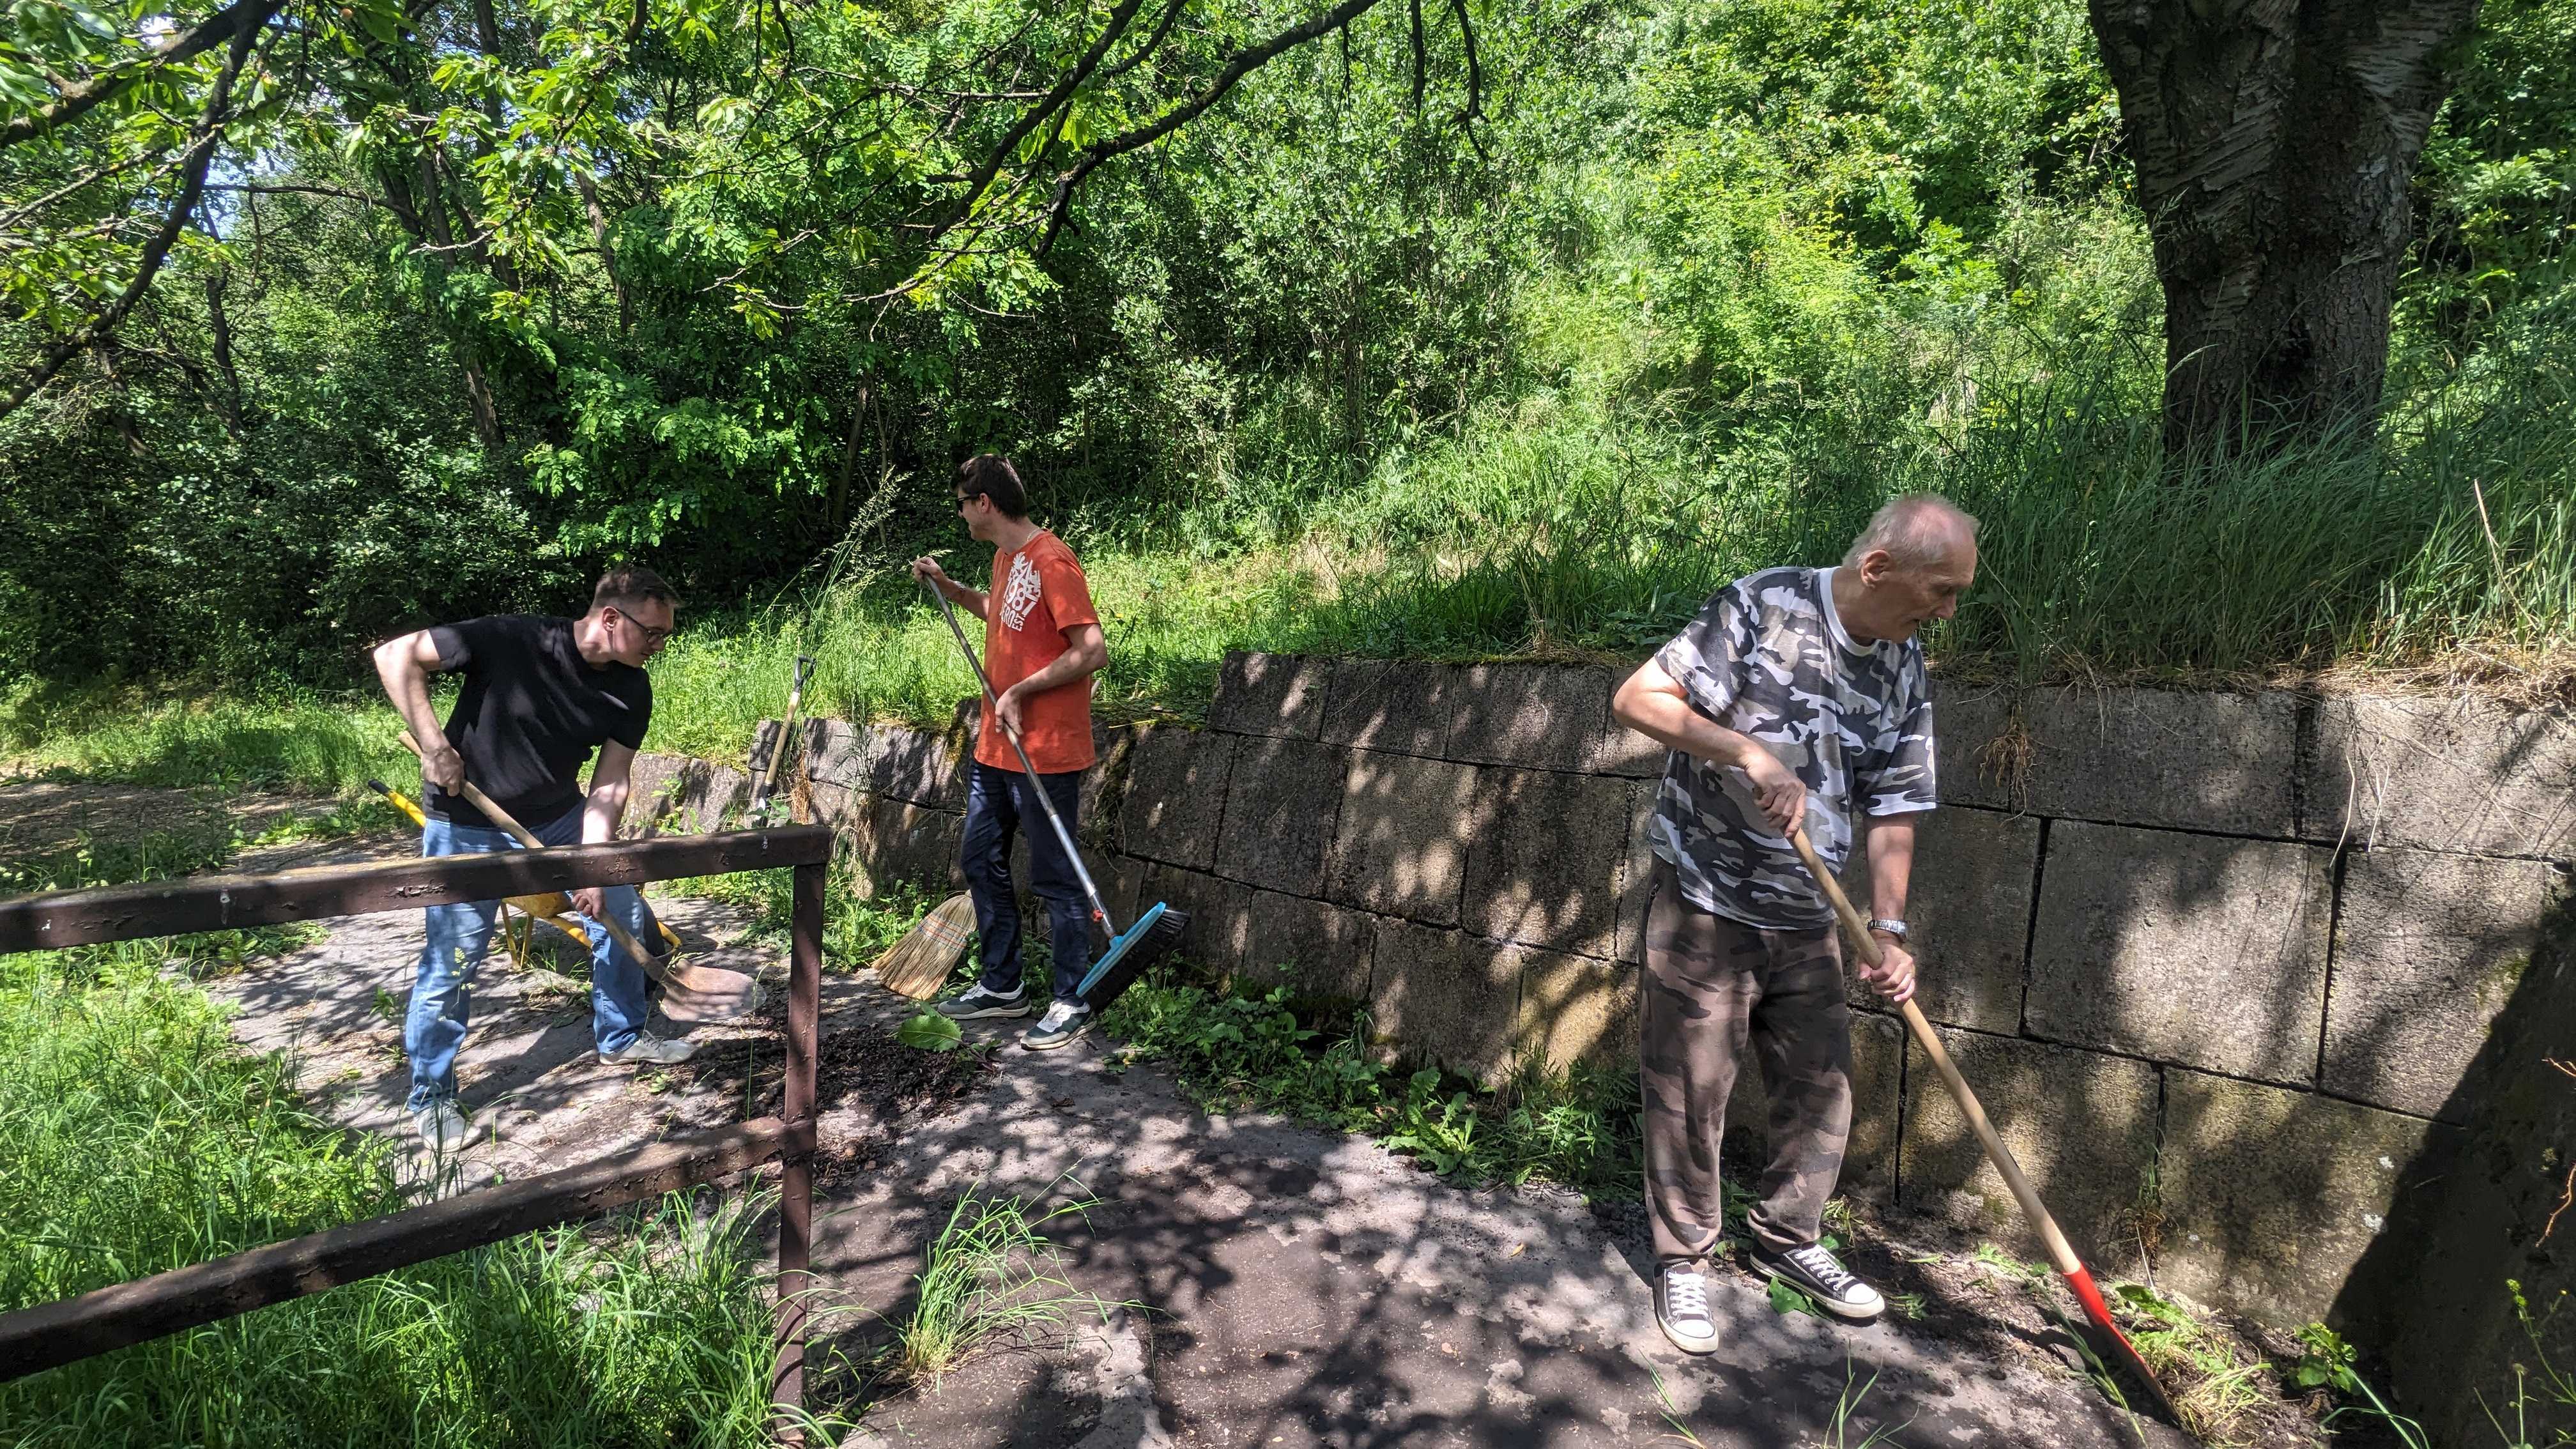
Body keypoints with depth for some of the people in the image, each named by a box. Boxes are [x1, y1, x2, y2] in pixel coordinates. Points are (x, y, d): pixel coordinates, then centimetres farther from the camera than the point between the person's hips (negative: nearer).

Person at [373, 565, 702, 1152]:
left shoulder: (632, 691, -11)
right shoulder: (512, 641, -27)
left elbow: (608, 787, -10)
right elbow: (395, 655, -22)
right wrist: (434, 745, -28)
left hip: (560, 817, 6)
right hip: (469, 826, -5)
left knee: (623, 913, 9)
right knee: (453, 961, -2)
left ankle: (622, 1036, 32)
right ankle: (430, 1096, 19)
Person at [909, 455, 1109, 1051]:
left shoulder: (1051, 561, -18)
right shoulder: (1005, 556, 12)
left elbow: (1094, 650, -23)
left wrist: (1020, 691, -18)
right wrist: (946, 586, 21)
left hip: (1044, 753, -10)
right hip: (995, 747, 10)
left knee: (1054, 878, 0)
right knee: (980, 862, 16)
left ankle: (1072, 1004, 13)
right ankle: (1003, 985, 30)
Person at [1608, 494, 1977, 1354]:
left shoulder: (1905, 673, 4)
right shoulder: (1761, 610, -15)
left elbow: (1893, 811, 6)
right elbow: (1636, 700, -19)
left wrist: (1889, 931, -5)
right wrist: (1750, 752, -28)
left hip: (1807, 919, 6)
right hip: (1706, 903, -6)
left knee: (1821, 1087, 14)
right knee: (1690, 1090, 3)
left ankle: (1786, 1238, 37)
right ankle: (1682, 1260, 23)